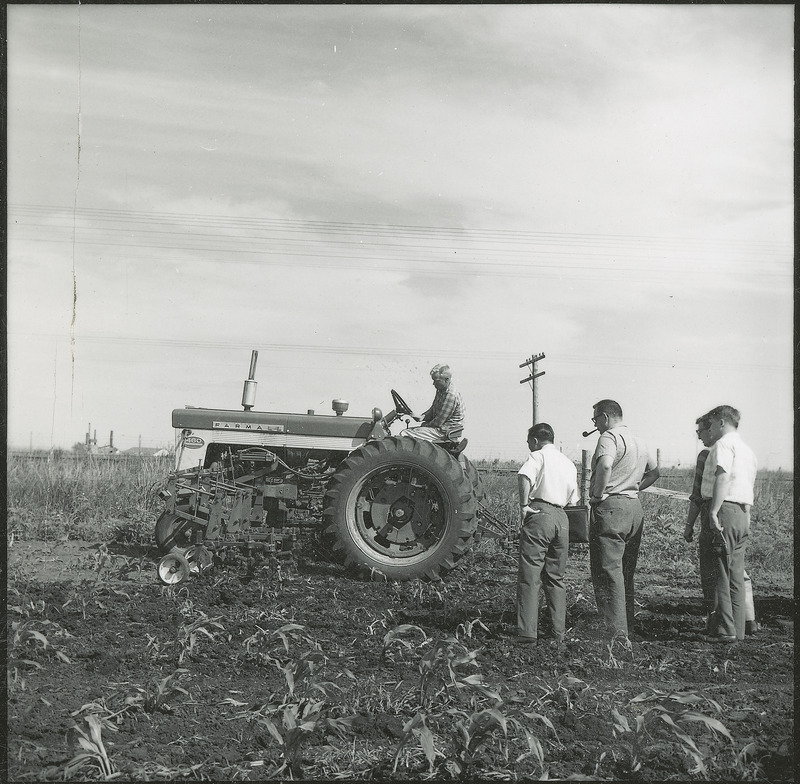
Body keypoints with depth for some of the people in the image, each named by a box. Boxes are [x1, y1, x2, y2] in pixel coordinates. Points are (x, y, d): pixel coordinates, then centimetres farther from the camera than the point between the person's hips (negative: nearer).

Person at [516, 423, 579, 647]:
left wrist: (524, 505, -18)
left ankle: (527, 633, -9)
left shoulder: (539, 456, 1)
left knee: (530, 577, -5)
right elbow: (572, 500, 21)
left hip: (540, 514, -6)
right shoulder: (569, 463, 22)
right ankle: (559, 636, 11)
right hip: (562, 518, 6)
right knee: (556, 579, 12)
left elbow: (524, 476, -21)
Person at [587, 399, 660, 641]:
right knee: (626, 572, 15)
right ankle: (628, 627, 21)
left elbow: (605, 465, -30)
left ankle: (617, 632, -10)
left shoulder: (610, 437, -10)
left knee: (608, 571, -7)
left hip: (610, 507, -9)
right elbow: (654, 472, 31)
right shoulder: (639, 441, 19)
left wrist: (598, 494, -18)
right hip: (635, 507, 9)